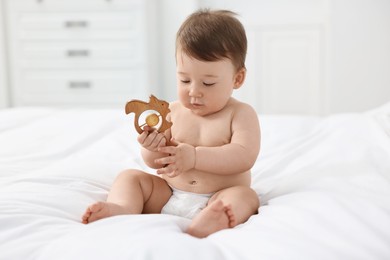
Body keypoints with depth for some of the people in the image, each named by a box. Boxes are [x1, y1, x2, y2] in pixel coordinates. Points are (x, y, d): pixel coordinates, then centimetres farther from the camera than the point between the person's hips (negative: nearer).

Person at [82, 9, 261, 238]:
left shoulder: (241, 114, -2)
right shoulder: (174, 111, 8)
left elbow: (245, 156, -18)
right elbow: (156, 162, 8)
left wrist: (195, 156, -26)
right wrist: (153, 148, -17)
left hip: (214, 201, -4)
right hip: (166, 196, 4)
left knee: (246, 196, -31)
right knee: (130, 177, -6)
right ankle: (123, 208, -38)